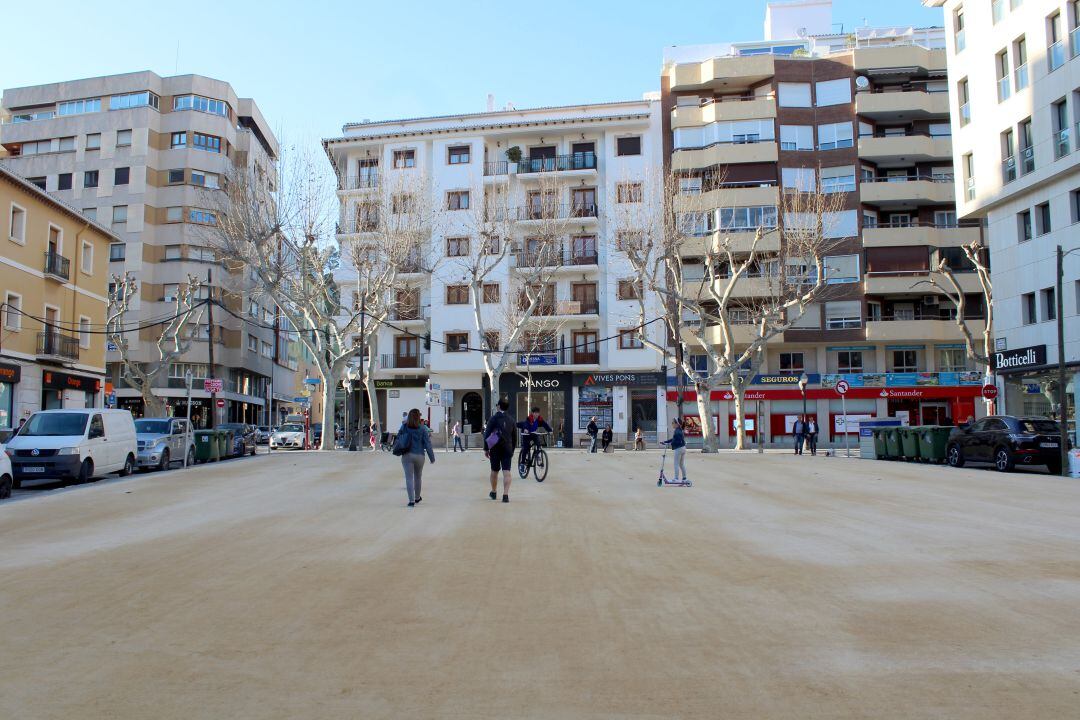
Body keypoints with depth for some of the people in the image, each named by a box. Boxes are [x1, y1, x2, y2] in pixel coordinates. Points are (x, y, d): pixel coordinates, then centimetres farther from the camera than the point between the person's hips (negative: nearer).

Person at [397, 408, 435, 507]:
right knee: (417, 477, 18)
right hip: (419, 455, 1)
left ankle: (411, 500, -10)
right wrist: (432, 457, 0)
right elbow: (427, 444, -6)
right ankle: (417, 497, 34)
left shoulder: (404, 427, -4)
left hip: (406, 455, -1)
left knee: (409, 478, -1)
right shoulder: (422, 429, -7)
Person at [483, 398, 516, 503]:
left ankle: (493, 493, 29)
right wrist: (512, 450, 18)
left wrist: (486, 449, -1)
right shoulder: (511, 419, 6)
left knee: (494, 471, 14)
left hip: (495, 448, -2)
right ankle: (505, 495, -14)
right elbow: (514, 436, 10)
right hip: (507, 449, 2)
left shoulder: (493, 418, -5)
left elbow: (487, 434, -7)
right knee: (506, 472, -3)